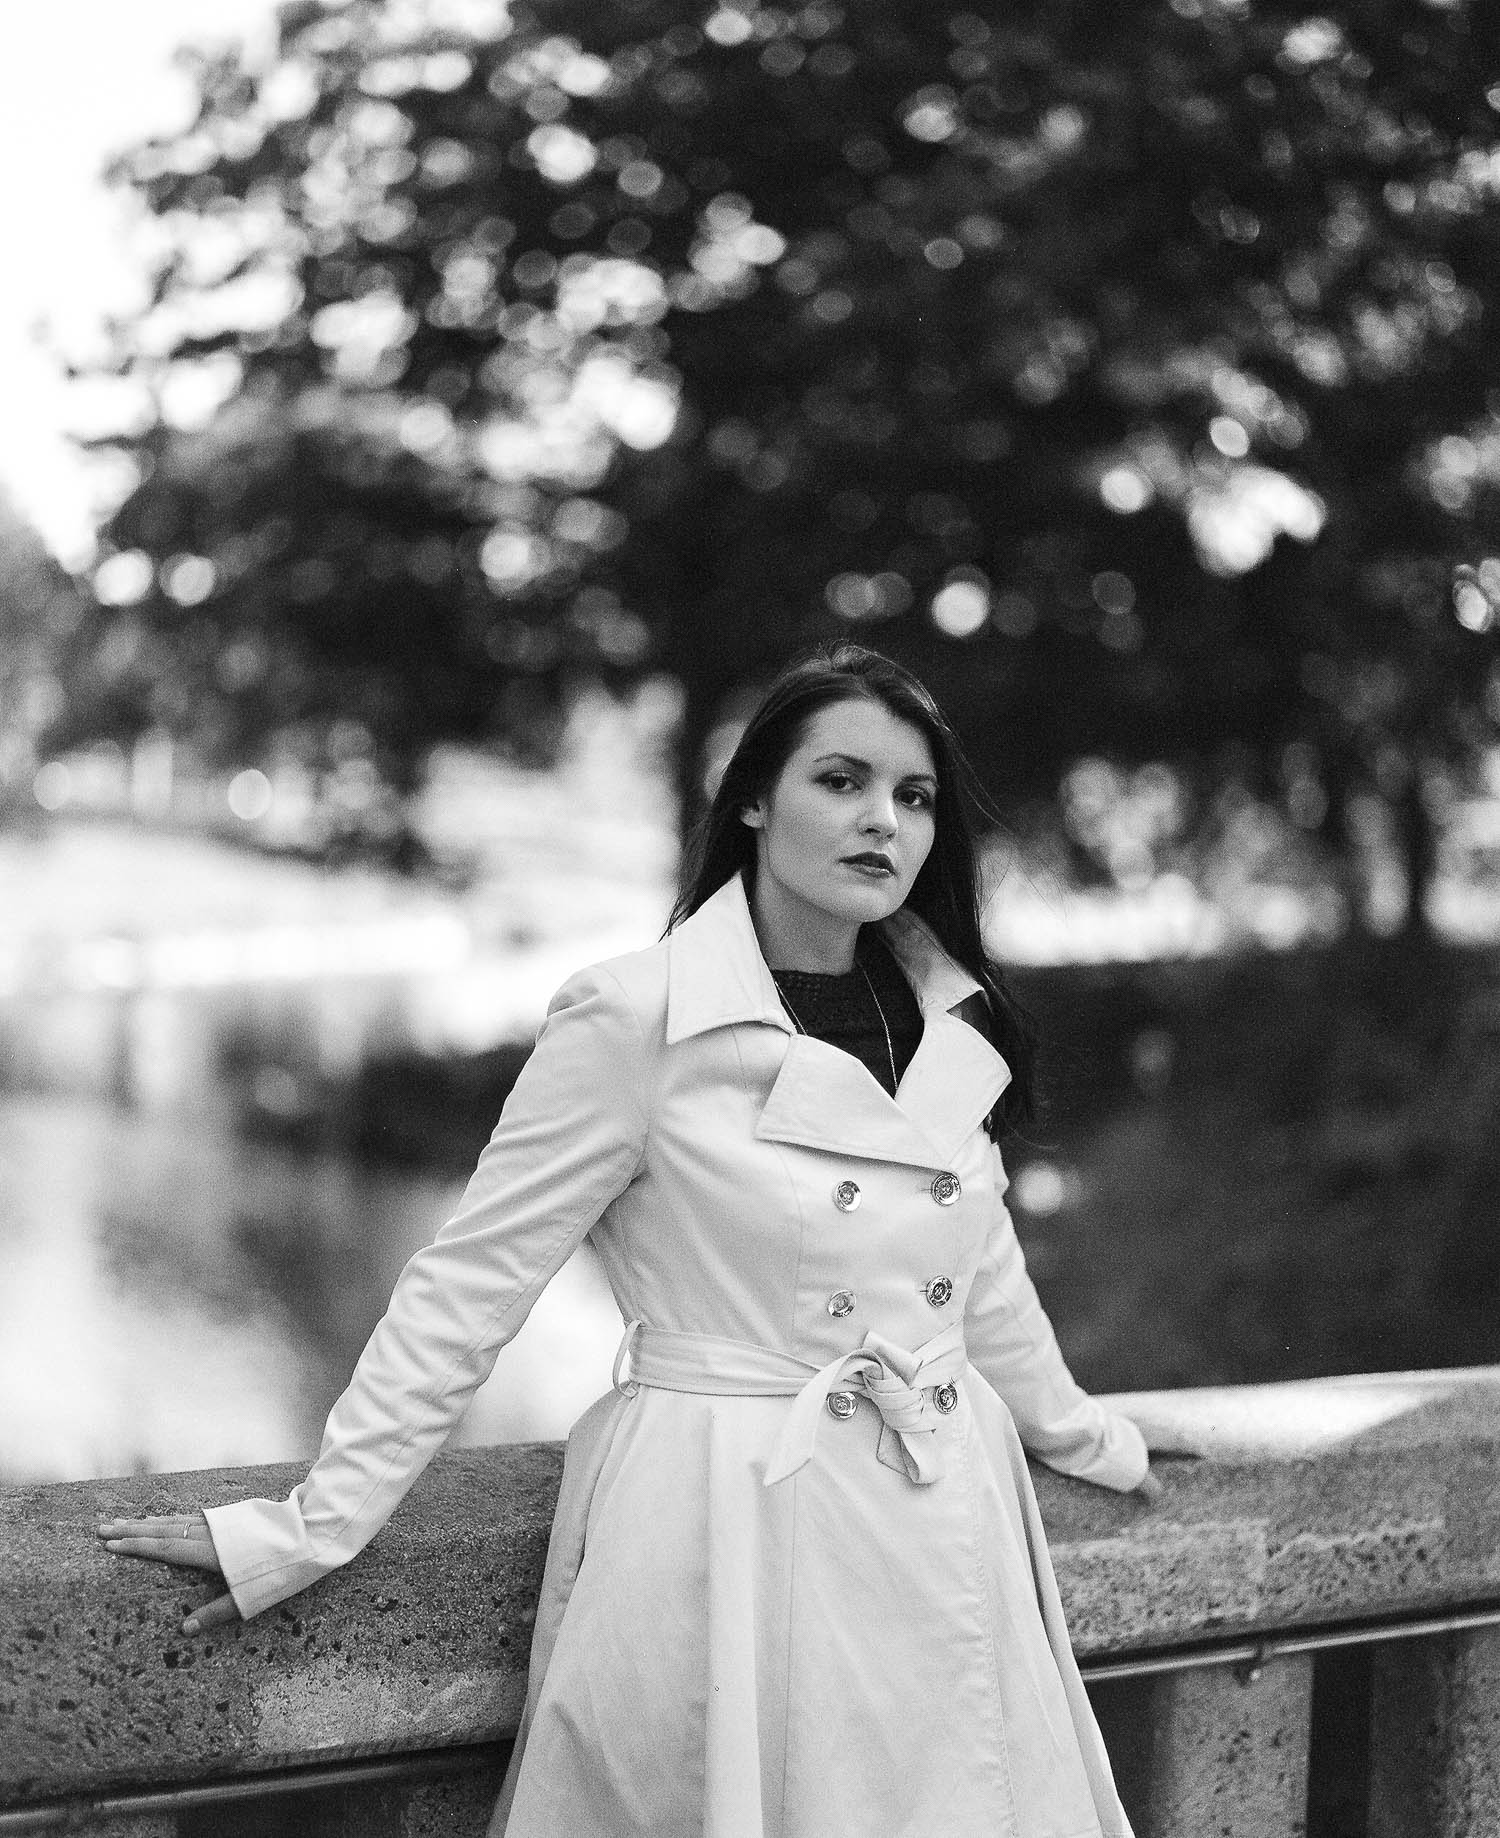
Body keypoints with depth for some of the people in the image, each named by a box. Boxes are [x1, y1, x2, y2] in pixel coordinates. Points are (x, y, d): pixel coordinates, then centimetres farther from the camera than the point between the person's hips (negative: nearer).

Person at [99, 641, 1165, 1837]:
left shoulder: (955, 1023, 5)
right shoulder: (635, 1020, -11)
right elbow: (469, 1286, -10)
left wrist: (1078, 1431, 31)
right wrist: (309, 1531, -10)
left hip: (944, 1537, 6)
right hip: (731, 1536, -5)